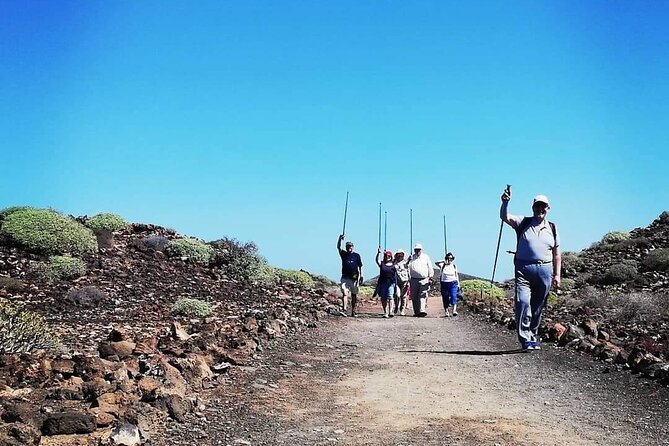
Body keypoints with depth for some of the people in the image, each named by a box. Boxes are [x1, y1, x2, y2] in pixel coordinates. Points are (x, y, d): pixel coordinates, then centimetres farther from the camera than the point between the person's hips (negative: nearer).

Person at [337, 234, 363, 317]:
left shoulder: (356, 255, 6)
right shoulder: (343, 254, 8)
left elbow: (360, 266, 6)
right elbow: (338, 247, -4)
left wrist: (361, 276, -1)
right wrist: (340, 239, -18)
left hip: (354, 278, 0)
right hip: (345, 278, 0)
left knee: (354, 295, 6)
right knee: (344, 293, -14)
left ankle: (353, 311, 13)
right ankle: (344, 310, -22)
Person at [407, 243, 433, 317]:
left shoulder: (426, 257, 10)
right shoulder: (411, 258, 11)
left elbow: (430, 267, 14)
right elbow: (408, 268, 10)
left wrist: (430, 277, 8)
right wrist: (408, 278, 3)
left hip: (424, 279, -2)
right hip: (414, 280, 2)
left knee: (422, 295, -15)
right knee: (414, 297, 3)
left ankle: (422, 311, -24)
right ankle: (416, 312, 11)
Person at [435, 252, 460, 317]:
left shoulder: (454, 266, 9)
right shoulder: (443, 265, 2)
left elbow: (456, 275, 17)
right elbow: (436, 263, -16)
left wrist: (458, 283, 13)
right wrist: (443, 261, -28)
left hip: (453, 283, 0)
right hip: (444, 283, 0)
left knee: (453, 296, -16)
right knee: (445, 298, 3)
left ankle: (454, 310, -23)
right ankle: (447, 312, 10)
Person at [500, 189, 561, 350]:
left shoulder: (552, 228, 13)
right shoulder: (523, 223, 6)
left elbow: (556, 254, 14)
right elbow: (505, 217, -10)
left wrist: (557, 274, 8)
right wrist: (505, 202, -28)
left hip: (544, 270, 3)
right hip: (524, 269, -3)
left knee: (538, 307, 9)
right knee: (523, 301, -17)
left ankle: (533, 336, 23)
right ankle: (525, 338, -12)